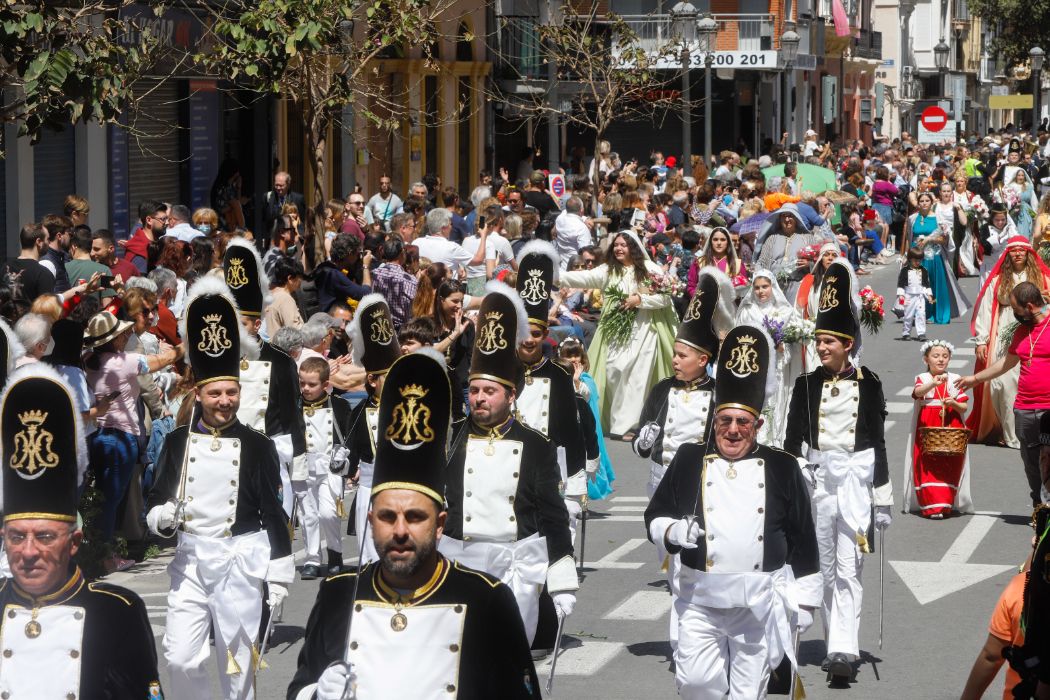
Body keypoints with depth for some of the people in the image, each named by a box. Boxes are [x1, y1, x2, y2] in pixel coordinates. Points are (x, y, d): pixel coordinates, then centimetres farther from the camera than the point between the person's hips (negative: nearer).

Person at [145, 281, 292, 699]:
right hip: (190, 559, 2)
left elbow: (274, 513, 1)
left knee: (238, 662, 4)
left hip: (241, 562, -1)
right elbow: (154, 501, 8)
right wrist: (162, 516, -16)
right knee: (180, 658, -5)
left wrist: (280, 572, -2)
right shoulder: (177, 442, 4)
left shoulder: (258, 447, -1)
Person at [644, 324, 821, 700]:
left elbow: (804, 541, 6)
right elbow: (655, 516, 10)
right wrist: (675, 530, -13)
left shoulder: (782, 469, 3)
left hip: (761, 602, 0)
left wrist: (803, 600, 4)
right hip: (700, 598, 0)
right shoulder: (689, 461, 4)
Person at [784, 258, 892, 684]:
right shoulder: (807, 385, 5)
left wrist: (883, 497, 2)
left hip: (857, 478, -2)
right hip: (817, 478, 2)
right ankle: (837, 644, 21)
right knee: (825, 567, 8)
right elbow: (792, 441, 6)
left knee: (848, 569, -9)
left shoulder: (868, 384, 1)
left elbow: (877, 441, 3)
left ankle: (843, 652, -15)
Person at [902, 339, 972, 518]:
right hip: (926, 429, -2)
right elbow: (918, 392, -23)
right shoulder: (923, 379, 2)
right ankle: (931, 505, -5)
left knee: (949, 468, 0)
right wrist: (933, 384, -41)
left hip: (952, 432, 2)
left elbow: (964, 408, 8)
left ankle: (945, 504, 8)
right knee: (928, 468, -7)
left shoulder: (954, 380, 9)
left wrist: (954, 404, -15)